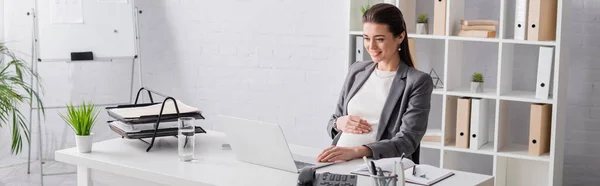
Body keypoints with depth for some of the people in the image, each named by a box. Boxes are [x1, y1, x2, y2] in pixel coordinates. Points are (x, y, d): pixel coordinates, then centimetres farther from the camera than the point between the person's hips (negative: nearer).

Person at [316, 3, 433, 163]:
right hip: (337, 161, 6)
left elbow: (407, 142, -11)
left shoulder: (418, 82, -2)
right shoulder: (357, 71, 14)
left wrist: (356, 151, -25)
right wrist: (339, 123, -3)